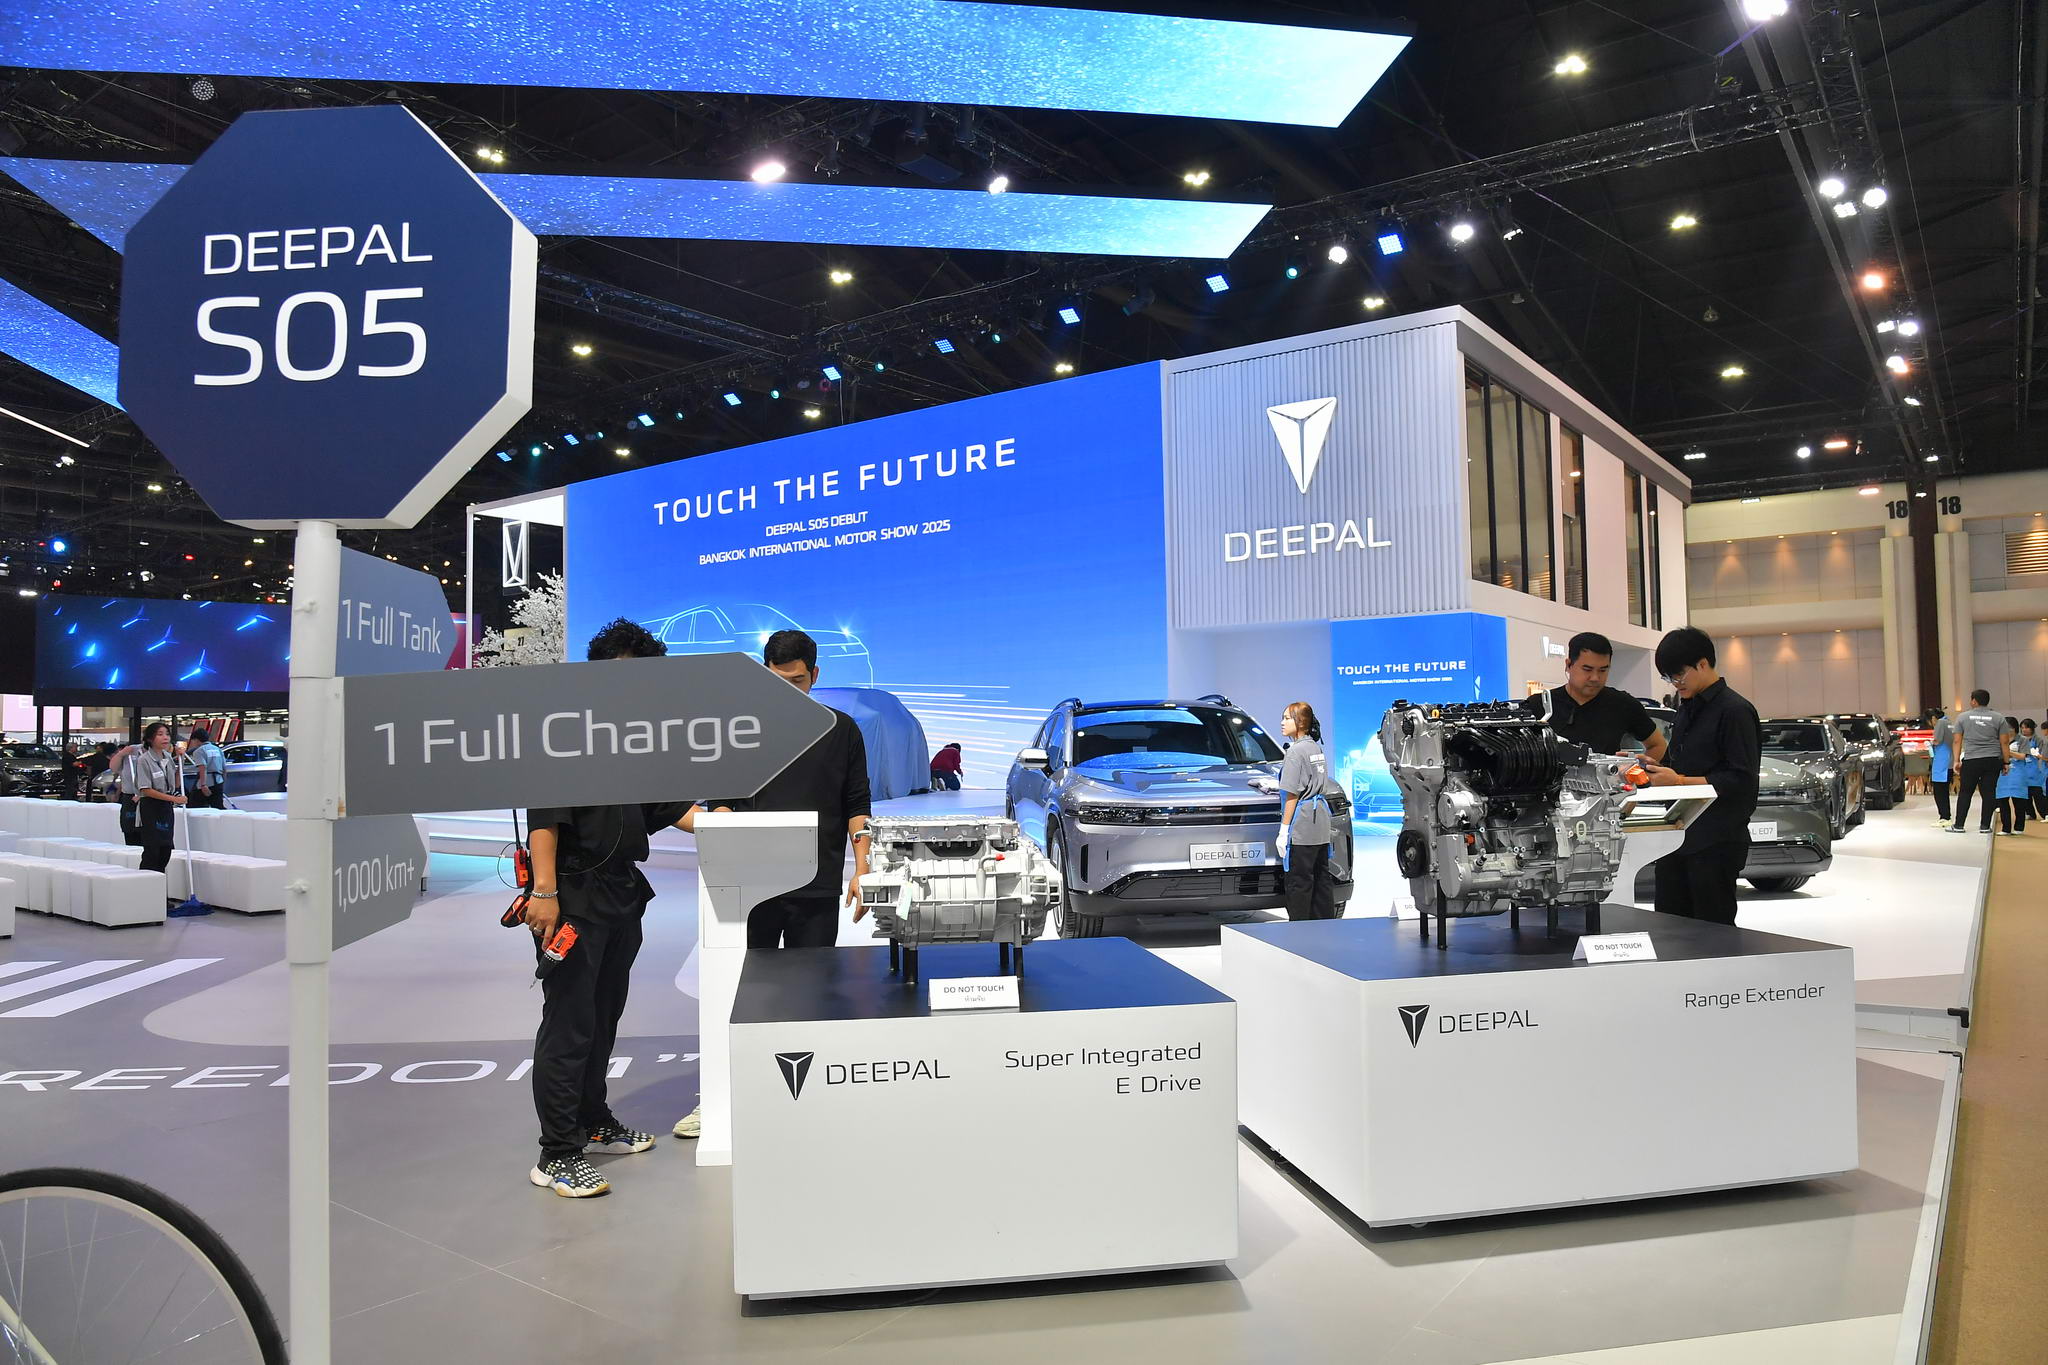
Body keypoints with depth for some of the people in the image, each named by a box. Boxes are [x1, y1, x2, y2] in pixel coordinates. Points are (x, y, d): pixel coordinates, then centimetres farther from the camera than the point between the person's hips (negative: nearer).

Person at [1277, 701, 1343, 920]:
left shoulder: (1296, 750, -12)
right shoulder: (1316, 747, 15)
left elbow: (1292, 794, -16)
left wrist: (1284, 829, -14)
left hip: (1302, 827, -9)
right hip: (1321, 821, 9)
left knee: (1298, 880, -4)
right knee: (1321, 877, 13)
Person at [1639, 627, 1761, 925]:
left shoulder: (1735, 710, -11)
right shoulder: (1687, 708, 16)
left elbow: (1741, 781, -16)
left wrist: (1680, 782, -18)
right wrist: (1655, 766, 5)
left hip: (1716, 843, -8)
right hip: (1677, 835, 8)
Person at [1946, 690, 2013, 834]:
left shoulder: (1963, 717, 3)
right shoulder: (1998, 718, 4)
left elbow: (1957, 741, 0)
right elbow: (2004, 742, 2)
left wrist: (1957, 760, 3)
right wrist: (2006, 762, 8)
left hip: (1971, 761, -1)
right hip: (1993, 761, 1)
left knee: (1965, 792, 5)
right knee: (1988, 792, 4)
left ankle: (1958, 825, 7)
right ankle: (1985, 826, 6)